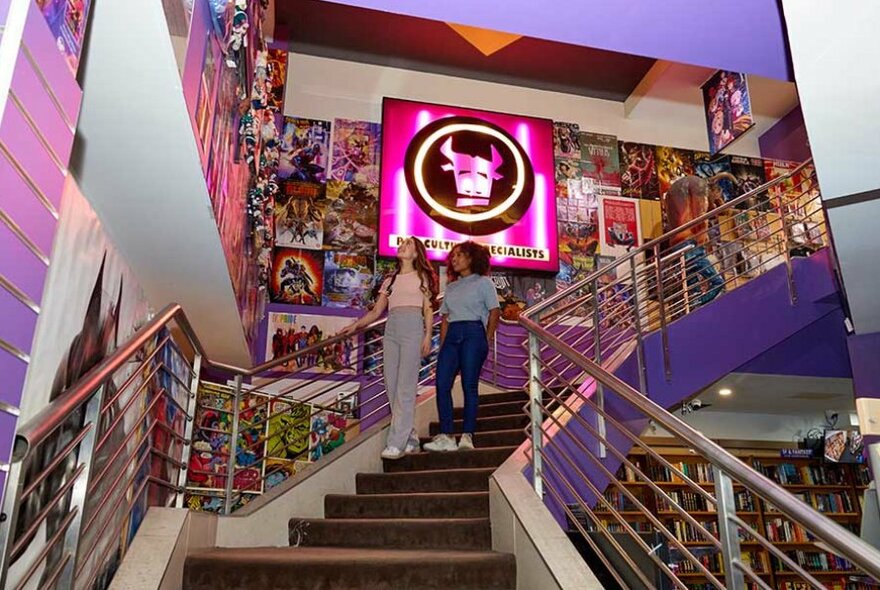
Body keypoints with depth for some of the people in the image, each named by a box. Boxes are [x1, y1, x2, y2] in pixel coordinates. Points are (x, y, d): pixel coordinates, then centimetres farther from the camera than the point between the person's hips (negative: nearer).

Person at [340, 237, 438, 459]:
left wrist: (428, 336, -5)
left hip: (413, 327, -5)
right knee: (392, 386, -1)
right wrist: (356, 325, 5)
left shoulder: (422, 276, 13)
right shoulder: (390, 280, 22)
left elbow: (428, 309, 6)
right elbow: (376, 311, 18)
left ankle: (396, 443, -12)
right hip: (392, 328, 5)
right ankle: (409, 439, 7)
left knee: (405, 387, -11)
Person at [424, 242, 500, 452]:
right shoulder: (451, 287, 23)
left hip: (473, 333, -5)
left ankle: (467, 435, -3)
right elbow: (445, 317, 18)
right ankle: (445, 436, -6)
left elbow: (494, 311, 1)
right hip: (452, 336, 5)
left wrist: (487, 339, -4)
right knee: (442, 384, -7)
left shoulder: (483, 282, 8)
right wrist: (442, 345, 9)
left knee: (469, 385, -7)